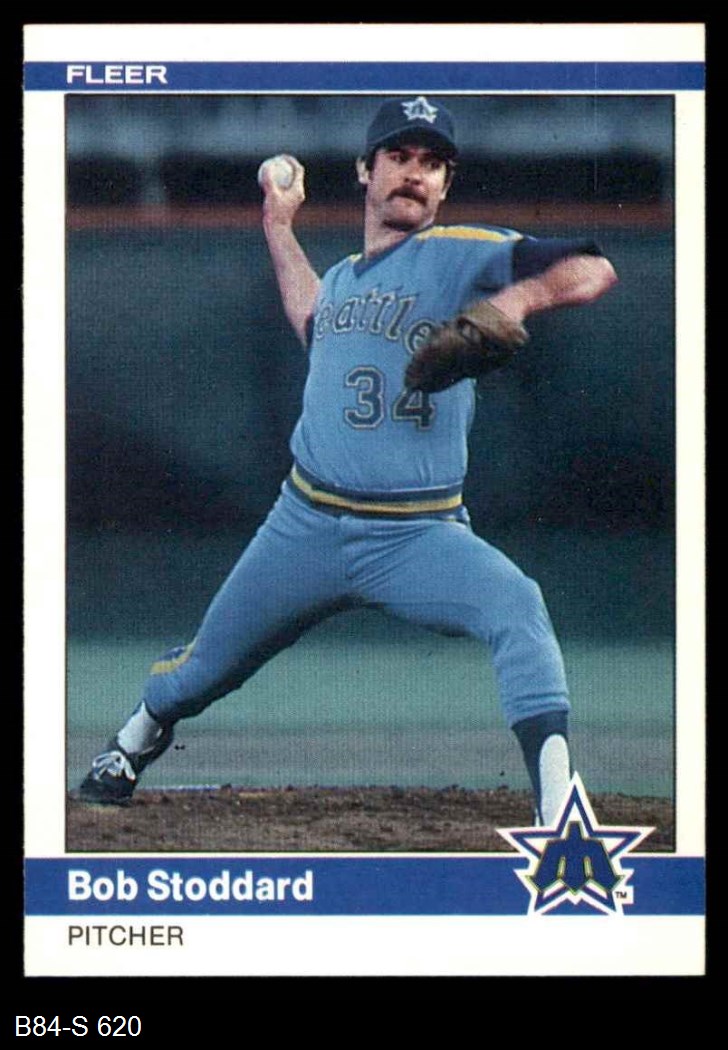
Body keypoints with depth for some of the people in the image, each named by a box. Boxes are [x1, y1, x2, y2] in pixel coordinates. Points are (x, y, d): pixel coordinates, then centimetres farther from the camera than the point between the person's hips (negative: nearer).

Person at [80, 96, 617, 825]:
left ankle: (558, 819, -39)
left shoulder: (462, 256, -5)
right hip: (305, 527, 5)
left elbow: (592, 271, -18)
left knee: (517, 607, -33)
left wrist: (518, 296, -36)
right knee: (205, 669, 17)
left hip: (418, 538, -5)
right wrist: (280, 228, 41)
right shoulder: (341, 276, 15)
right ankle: (131, 747, 50)